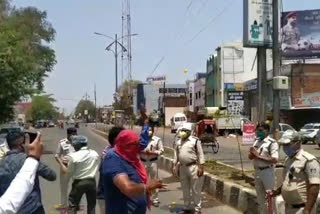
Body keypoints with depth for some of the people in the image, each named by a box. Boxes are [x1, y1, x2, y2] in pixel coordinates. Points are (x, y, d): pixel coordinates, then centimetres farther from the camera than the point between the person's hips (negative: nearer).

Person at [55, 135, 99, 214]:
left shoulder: (74, 156, -13)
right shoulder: (95, 154, -2)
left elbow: (68, 173, -6)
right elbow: (96, 167, 6)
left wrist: (60, 162, 7)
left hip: (79, 182, -3)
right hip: (91, 181, 4)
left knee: (72, 206, 8)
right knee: (91, 205, 18)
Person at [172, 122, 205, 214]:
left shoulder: (195, 141, -8)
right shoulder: (178, 142, 9)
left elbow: (200, 155, -8)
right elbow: (176, 155, 15)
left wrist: (200, 167, -14)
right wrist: (175, 166, 11)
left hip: (193, 167, -5)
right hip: (182, 167, 6)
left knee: (195, 189, 1)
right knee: (185, 189, 14)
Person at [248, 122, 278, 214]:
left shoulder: (272, 143, -13)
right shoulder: (256, 142, 9)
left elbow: (274, 159, -22)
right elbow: (250, 157, 12)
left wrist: (259, 156, -20)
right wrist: (252, 153, -11)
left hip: (267, 171, -7)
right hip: (257, 171, 7)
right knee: (260, 197, 18)